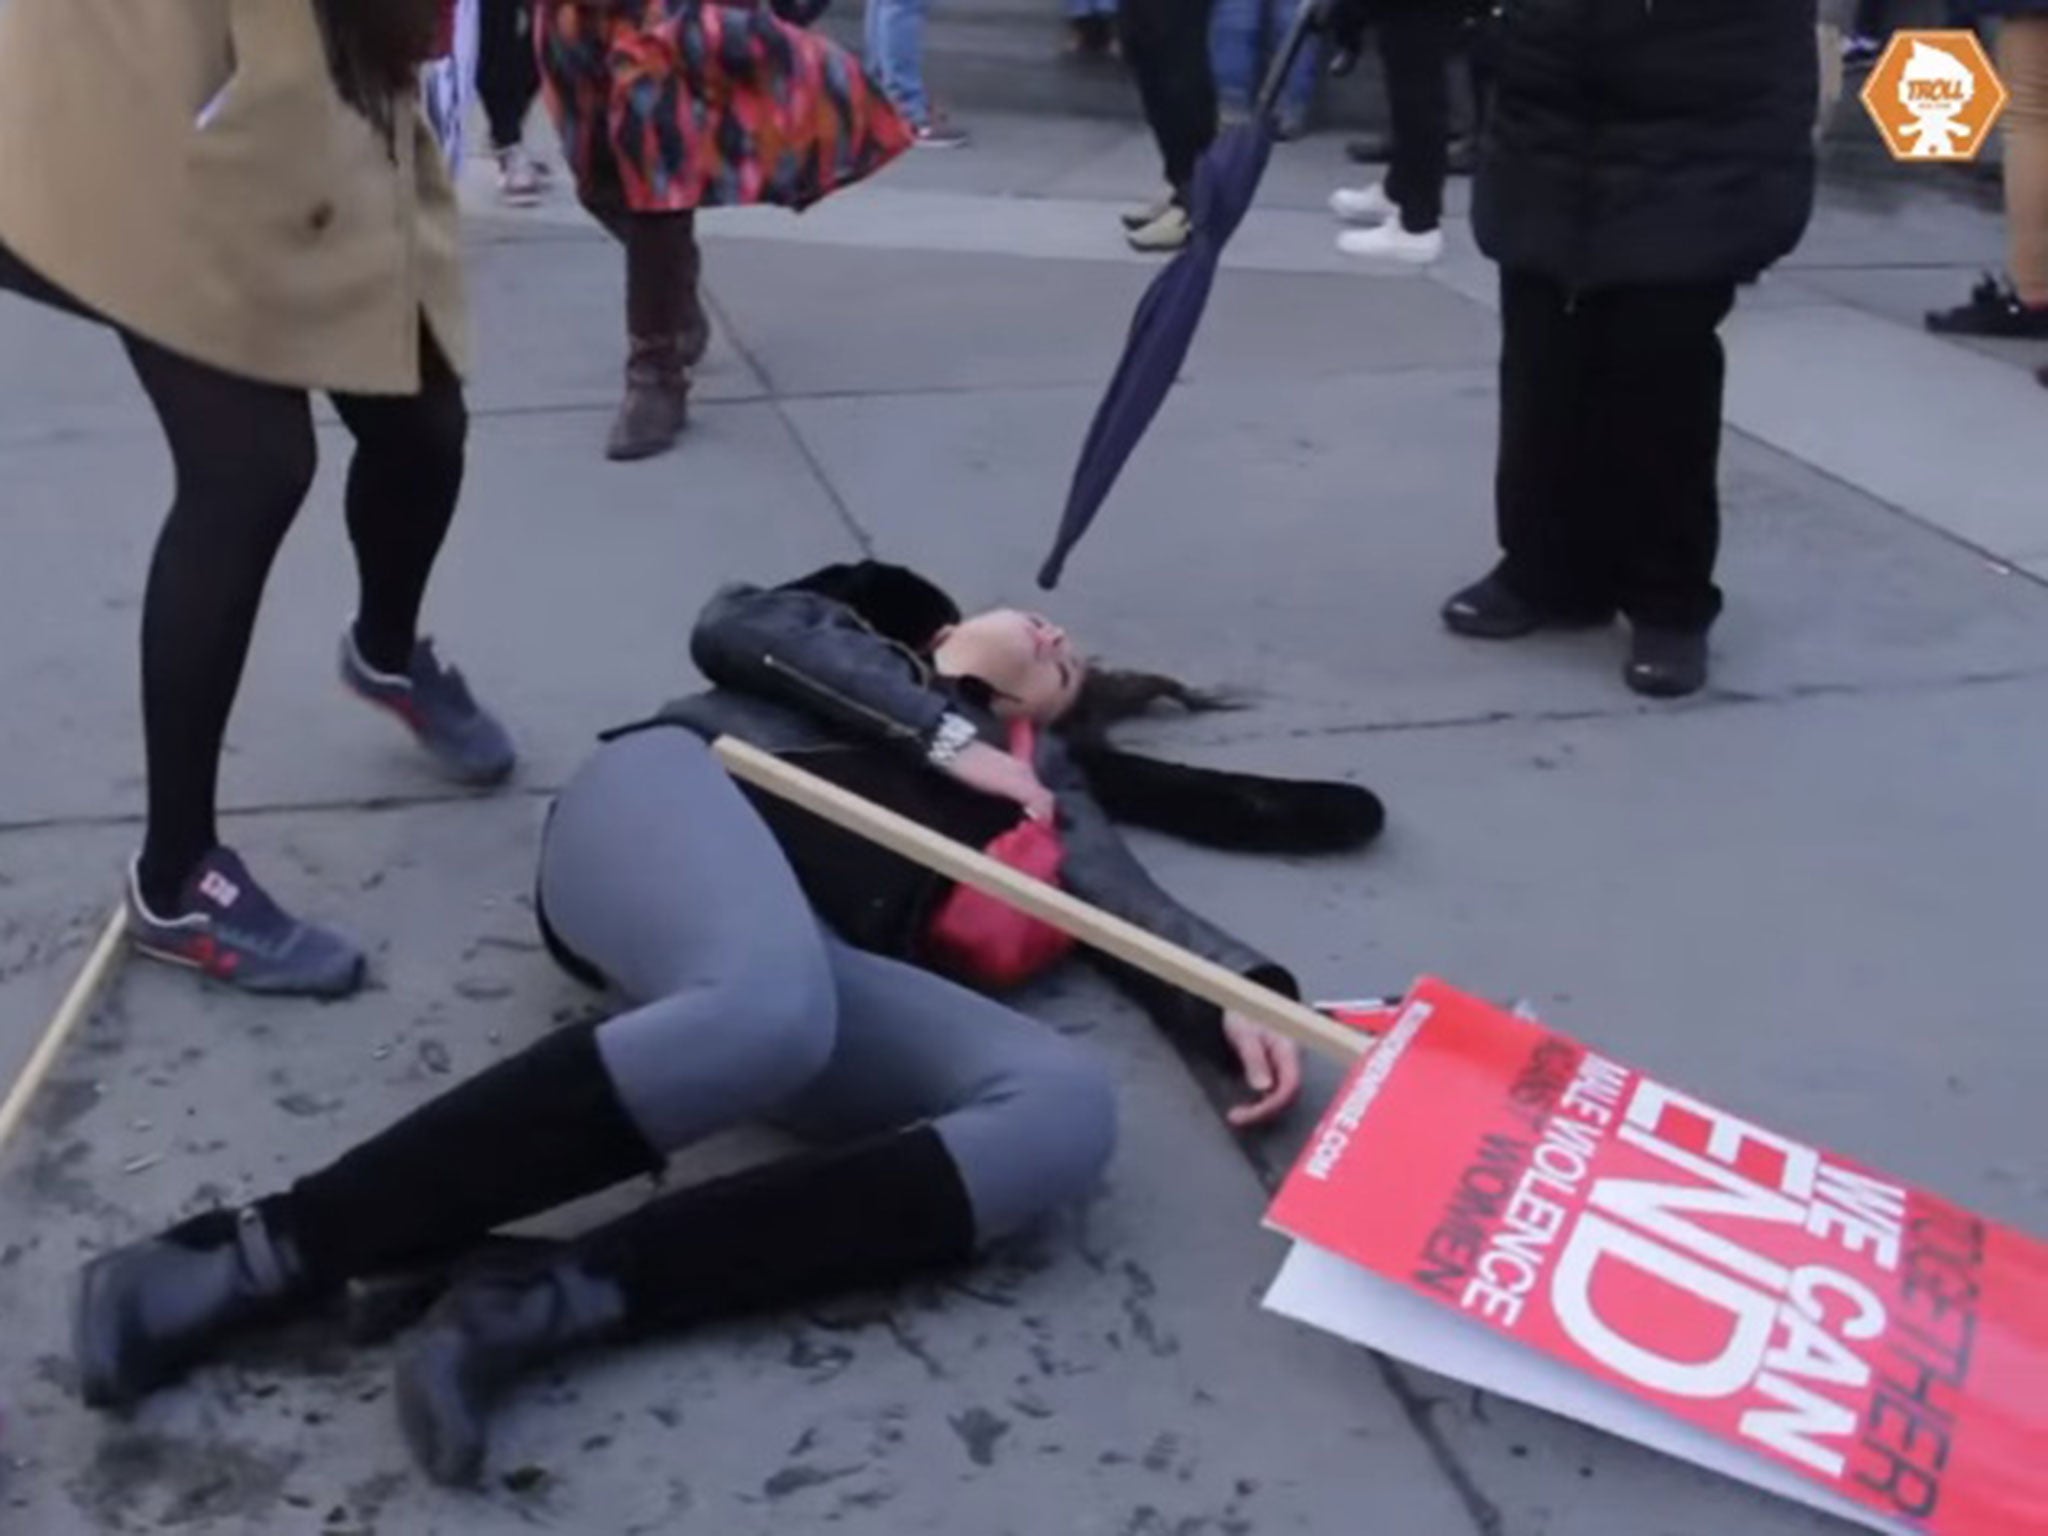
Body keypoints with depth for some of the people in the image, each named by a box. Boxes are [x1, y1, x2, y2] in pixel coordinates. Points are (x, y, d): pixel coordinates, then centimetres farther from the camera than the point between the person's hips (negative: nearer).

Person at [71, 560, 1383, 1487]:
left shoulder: (1042, 775, 35)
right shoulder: (854, 625, 31)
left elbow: (1136, 900, 19)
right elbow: (738, 626, 10)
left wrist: (1246, 996, -1)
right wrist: (945, 733, 9)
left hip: (814, 949, 3)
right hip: (675, 793, -3)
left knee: (1068, 1107, -26)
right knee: (769, 1010, -41)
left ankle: (551, 1302, -36)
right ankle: (259, 1256, -34)